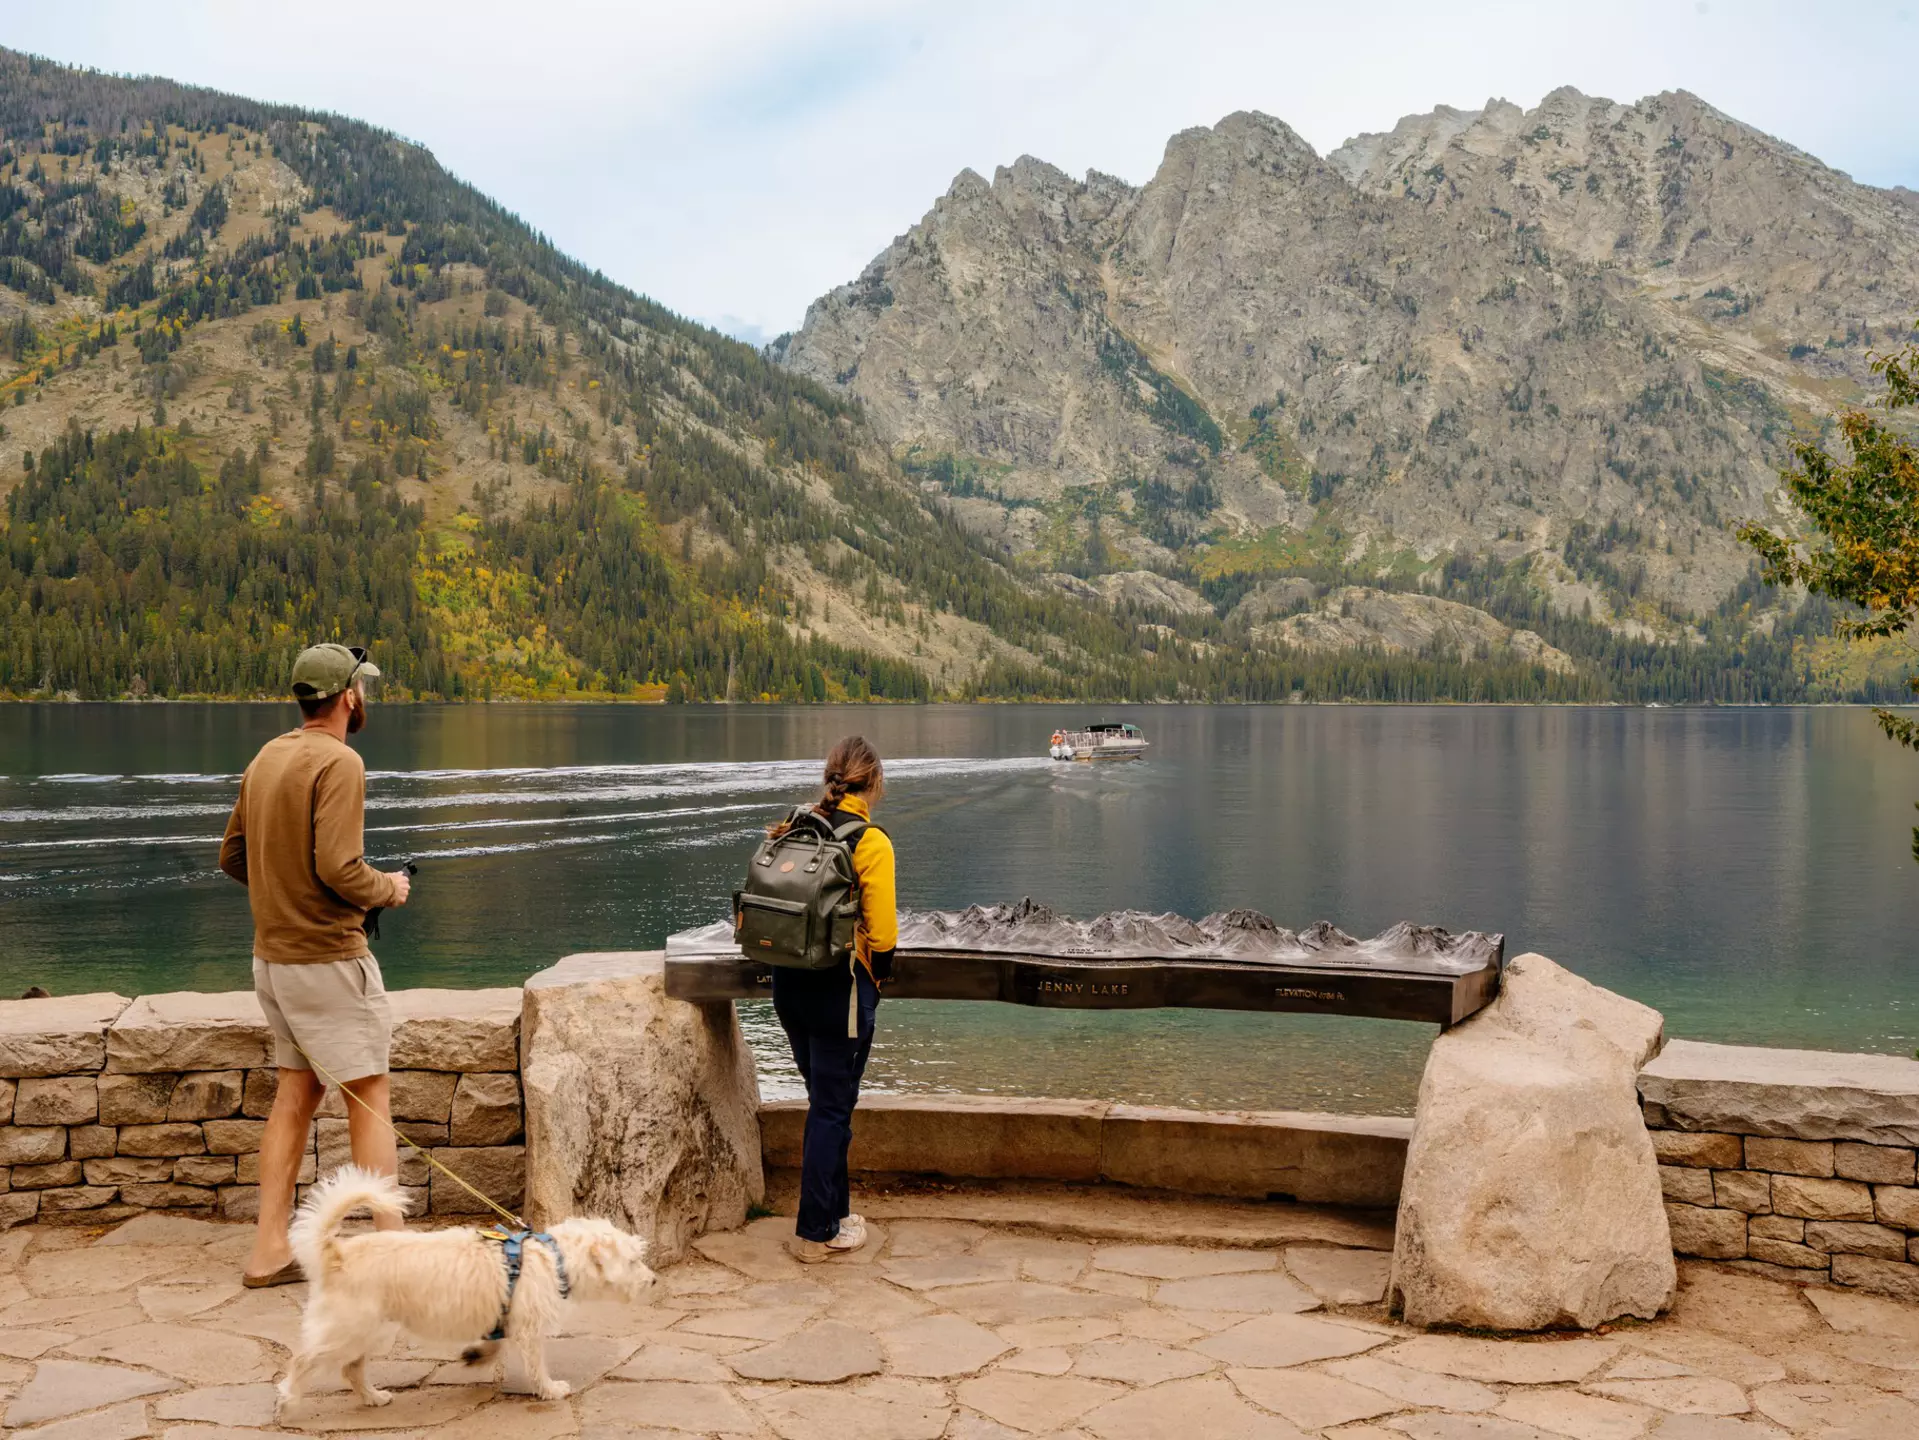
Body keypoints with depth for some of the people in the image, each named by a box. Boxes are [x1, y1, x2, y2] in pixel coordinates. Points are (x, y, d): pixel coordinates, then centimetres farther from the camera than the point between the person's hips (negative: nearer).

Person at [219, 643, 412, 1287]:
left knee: (296, 1093, 14)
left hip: (273, 956, 8)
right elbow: (337, 866, -25)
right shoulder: (339, 762, -16)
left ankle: (270, 1251, 17)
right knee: (369, 1095, 0)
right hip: (328, 957, -8)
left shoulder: (267, 758, 10)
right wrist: (388, 888, -7)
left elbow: (233, 856, 16)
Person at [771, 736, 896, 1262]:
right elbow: (882, 932, -16)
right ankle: (818, 1233, 13)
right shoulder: (871, 843, -14)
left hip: (788, 982, 6)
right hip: (840, 987, -6)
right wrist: (880, 977, 2)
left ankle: (832, 1211, 32)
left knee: (825, 1100, 20)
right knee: (832, 1109, 5)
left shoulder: (795, 829, 2)